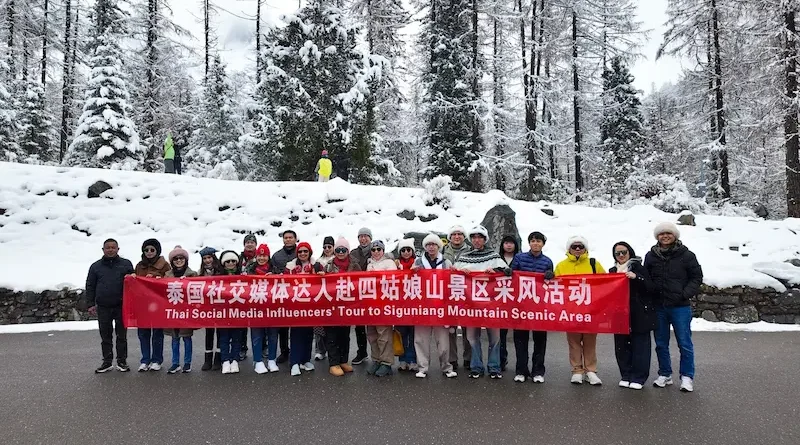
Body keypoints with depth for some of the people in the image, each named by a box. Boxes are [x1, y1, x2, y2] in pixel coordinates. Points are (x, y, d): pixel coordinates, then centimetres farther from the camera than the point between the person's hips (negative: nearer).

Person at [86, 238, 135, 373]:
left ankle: (122, 361, 16)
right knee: (105, 336, 8)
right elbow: (90, 286, 9)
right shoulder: (96, 266, 7)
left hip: (121, 306, -1)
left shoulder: (126, 264, 3)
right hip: (103, 307, 2)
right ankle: (107, 362, 18)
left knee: (122, 335, 6)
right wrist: (91, 304, 2)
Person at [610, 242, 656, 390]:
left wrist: (636, 277, -24)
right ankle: (625, 375, 19)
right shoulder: (613, 271, 12)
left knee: (639, 345, 0)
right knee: (622, 346, 7)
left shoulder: (638, 268, -2)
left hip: (639, 315, -4)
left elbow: (650, 288, -11)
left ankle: (638, 378, 10)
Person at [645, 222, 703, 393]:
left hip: (680, 307, -3)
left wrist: (684, 294, -11)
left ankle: (687, 377, 14)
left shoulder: (686, 255, -2)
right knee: (661, 344, 11)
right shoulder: (651, 256, 4)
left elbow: (697, 278, 1)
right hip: (658, 307, 3)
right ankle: (665, 375, 23)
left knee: (685, 343, 2)